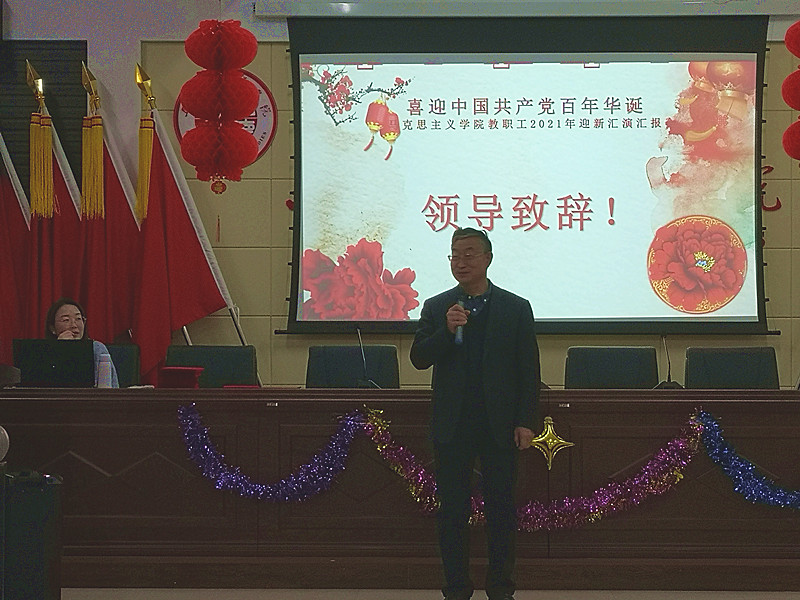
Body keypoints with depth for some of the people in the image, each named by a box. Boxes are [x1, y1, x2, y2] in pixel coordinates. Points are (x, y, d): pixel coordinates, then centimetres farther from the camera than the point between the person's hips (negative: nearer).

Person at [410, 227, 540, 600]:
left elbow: (529, 371, 3)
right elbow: (419, 359, -1)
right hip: (452, 427, 1)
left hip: (499, 426, -1)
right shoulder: (436, 308, 7)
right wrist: (447, 330, -16)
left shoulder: (516, 309, 4)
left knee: (501, 510, 3)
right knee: (452, 511, 3)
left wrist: (525, 422, -4)